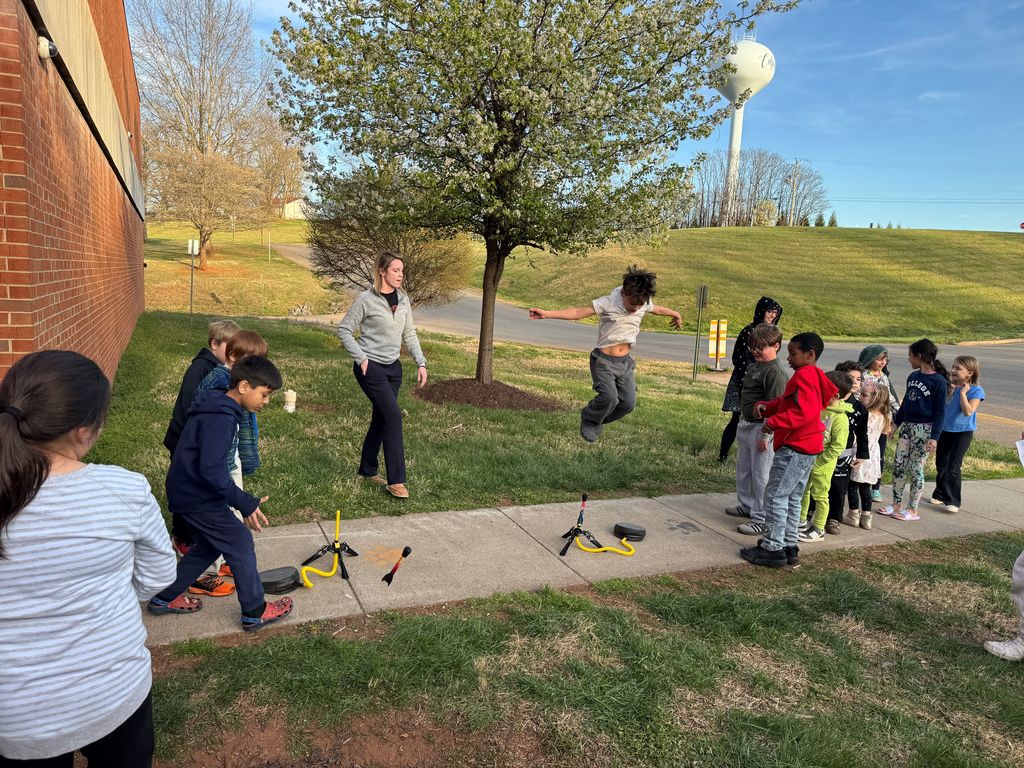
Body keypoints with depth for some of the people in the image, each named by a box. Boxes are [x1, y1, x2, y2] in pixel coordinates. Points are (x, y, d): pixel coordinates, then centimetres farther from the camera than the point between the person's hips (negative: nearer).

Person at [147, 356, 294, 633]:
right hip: (198, 496, -10)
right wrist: (245, 503, -25)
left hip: (188, 491, 10)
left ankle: (165, 598, 34)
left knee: (208, 545, 22)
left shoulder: (218, 409, 6)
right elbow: (212, 471, -31)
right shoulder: (220, 419, -26)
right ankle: (255, 612, 12)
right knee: (240, 543, 0)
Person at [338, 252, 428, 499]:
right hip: (371, 367, -6)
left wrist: (421, 363, 4)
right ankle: (396, 480, -7)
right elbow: (344, 330, -7)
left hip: (393, 367, 6)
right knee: (393, 416, -13)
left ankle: (368, 469, 30)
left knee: (381, 419, 12)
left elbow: (409, 334, 11)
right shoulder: (366, 299, -12)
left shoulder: (403, 299, 6)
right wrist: (361, 358, -13)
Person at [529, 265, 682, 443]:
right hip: (603, 360, -5)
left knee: (628, 402, -3)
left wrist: (675, 313, 44)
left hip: (625, 362, 6)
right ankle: (589, 421, 8)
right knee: (609, 396, -24)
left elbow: (657, 308, 24)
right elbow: (578, 312, -18)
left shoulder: (644, 304, 1)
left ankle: (598, 422, 25)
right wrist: (546, 314, -27)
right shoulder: (608, 303, -15)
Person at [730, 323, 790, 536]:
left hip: (762, 427, -10)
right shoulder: (756, 366, 11)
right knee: (743, 468, 21)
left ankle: (762, 520, 5)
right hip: (747, 424, 10)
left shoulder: (776, 372, -19)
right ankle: (747, 505, 38)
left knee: (761, 474, -3)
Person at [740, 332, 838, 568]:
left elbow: (804, 412, -28)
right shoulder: (813, 376, 17)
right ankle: (789, 547, 23)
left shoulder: (804, 376, -16)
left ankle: (773, 549, 0)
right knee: (792, 499, 16)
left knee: (775, 496, -5)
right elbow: (785, 402, 17)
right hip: (807, 447, 11)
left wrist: (773, 423, -28)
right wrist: (766, 407, 0)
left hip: (795, 447, -11)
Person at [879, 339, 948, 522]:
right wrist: (895, 423, 21)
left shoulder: (938, 381, -12)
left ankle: (912, 510, 11)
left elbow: (940, 412, -12)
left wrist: (934, 437, -17)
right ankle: (897, 505, 16)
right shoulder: (913, 376, 9)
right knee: (898, 464, 6)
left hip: (925, 429, -7)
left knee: (915, 468, -1)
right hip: (907, 425, 7)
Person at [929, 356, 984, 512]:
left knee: (953, 467, -7)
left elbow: (968, 411, -22)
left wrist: (963, 392, -21)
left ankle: (953, 501, 0)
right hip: (944, 430, 5)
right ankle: (940, 495, 27)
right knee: (941, 465, 13)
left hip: (962, 433, -5)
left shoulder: (975, 391, -11)